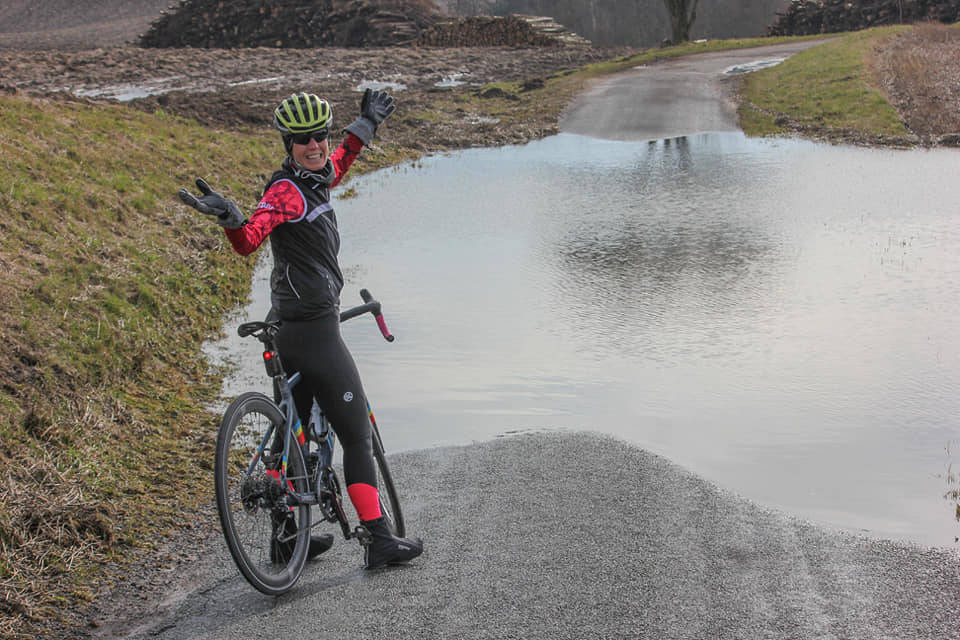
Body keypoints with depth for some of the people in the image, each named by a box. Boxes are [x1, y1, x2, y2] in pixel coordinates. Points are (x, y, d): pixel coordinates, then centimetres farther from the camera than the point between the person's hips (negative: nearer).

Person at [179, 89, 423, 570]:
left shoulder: (315, 178, 10)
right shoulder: (285, 191, -17)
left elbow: (334, 170, 35)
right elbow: (248, 241, -32)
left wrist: (366, 124, 39)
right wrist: (229, 217, -53)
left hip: (290, 330, 10)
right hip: (316, 331, -10)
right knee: (357, 437, -3)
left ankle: (286, 536, 23)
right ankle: (380, 542, 1)